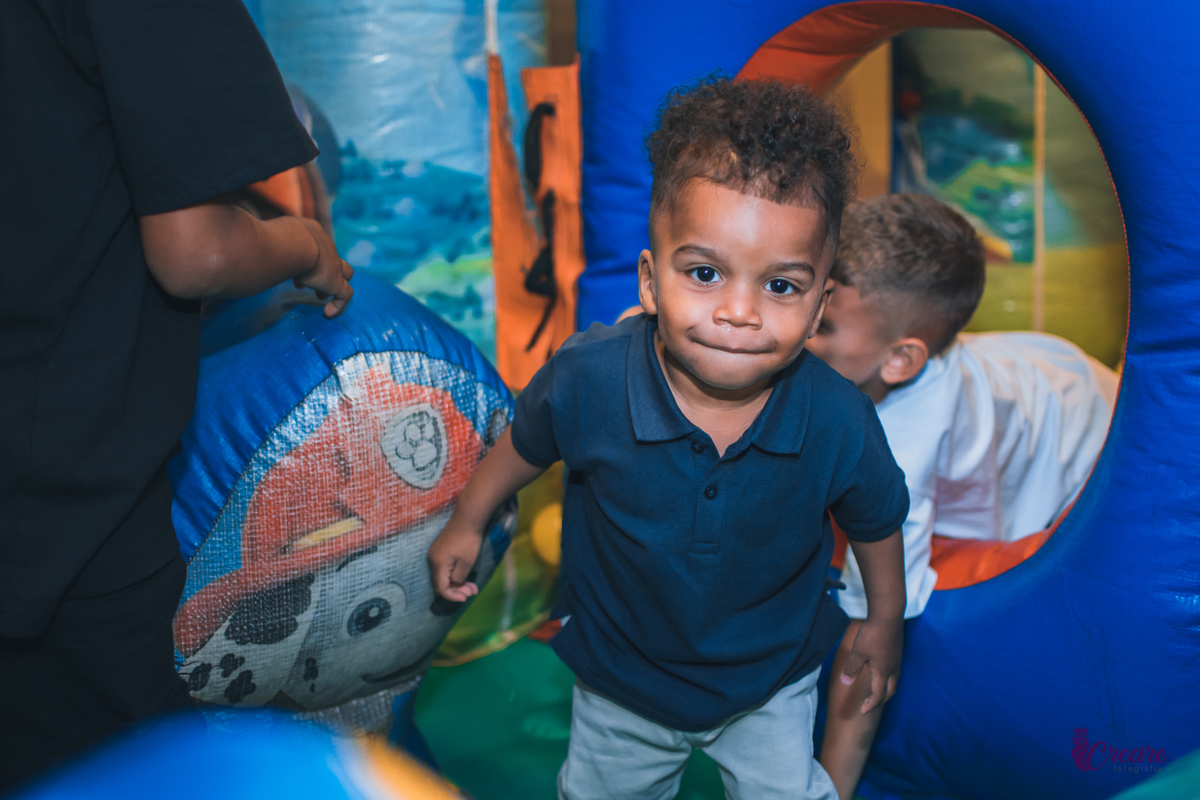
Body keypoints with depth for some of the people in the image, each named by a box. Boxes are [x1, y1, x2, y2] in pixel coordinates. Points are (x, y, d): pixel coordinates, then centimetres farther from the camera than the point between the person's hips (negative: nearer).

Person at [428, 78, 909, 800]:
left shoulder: (840, 424, -30)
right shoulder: (587, 379, -31)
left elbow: (876, 519, -8)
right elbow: (527, 441, -7)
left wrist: (886, 620, 7)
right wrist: (468, 523, 6)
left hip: (770, 682, -1)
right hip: (621, 678, 1)